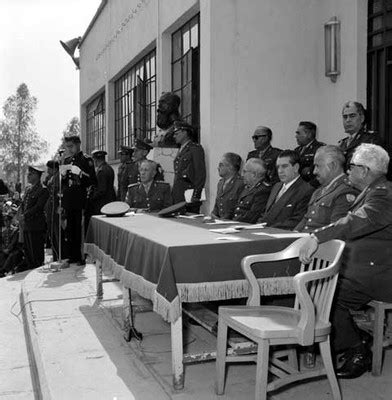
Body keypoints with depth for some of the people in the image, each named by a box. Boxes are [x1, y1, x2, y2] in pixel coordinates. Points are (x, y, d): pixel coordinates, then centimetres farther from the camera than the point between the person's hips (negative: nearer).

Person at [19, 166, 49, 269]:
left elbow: (38, 207, -16)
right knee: (28, 252, 12)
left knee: (36, 254, -3)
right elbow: (23, 205, 20)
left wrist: (25, 215, -17)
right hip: (26, 226, 8)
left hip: (36, 226, -8)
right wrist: (22, 216, 3)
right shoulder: (28, 190, 17)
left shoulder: (43, 190, -8)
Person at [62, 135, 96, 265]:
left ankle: (82, 257, 1)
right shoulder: (67, 161, 17)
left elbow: (93, 181, -8)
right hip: (68, 201, 6)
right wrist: (63, 176, -2)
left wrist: (81, 174, -22)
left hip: (80, 201, -6)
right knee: (69, 229, 9)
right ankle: (70, 256, 17)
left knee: (80, 228, -5)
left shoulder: (86, 160, -2)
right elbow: (63, 184, 19)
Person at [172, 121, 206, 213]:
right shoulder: (181, 150, 20)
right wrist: (173, 194, 13)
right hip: (177, 196, 8)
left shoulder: (195, 148, -6)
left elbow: (201, 174, -12)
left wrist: (196, 196, -17)